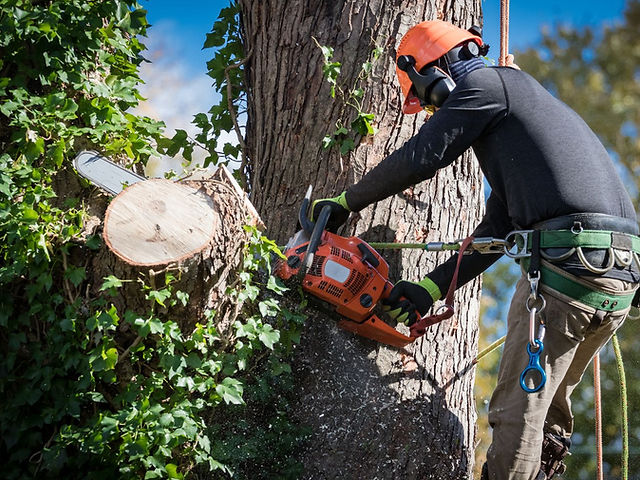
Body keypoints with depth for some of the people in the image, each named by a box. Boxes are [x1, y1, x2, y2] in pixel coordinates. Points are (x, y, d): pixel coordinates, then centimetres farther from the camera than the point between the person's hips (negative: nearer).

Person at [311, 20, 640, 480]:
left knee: (519, 412, -3)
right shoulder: (528, 105, 33)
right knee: (550, 402, 19)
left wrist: (344, 204, 14)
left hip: (568, 260, -9)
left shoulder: (486, 85, 5)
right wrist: (430, 289, 25)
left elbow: (417, 158, 1)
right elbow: (496, 230, 28)